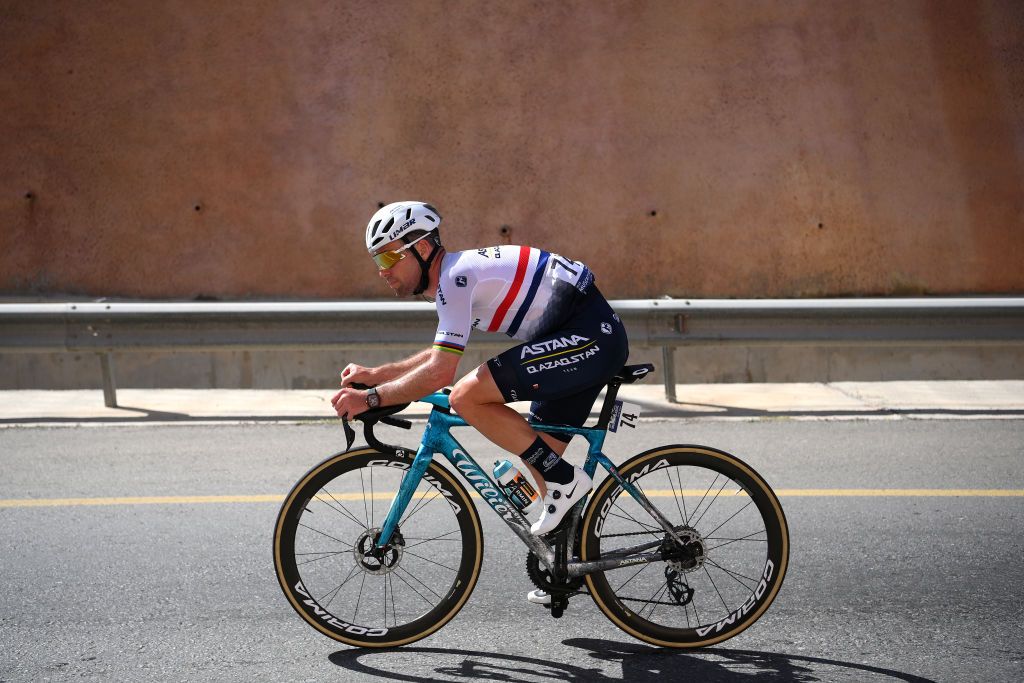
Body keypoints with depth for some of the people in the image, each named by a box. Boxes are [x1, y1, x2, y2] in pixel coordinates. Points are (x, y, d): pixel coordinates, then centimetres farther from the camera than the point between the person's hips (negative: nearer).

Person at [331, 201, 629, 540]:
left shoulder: (455, 277, -14)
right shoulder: (455, 274, 17)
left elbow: (440, 373, -20)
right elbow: (442, 354, 29)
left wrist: (370, 398, -13)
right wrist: (375, 374, 21)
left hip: (588, 336, -11)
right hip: (600, 336, 11)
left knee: (466, 397, -17)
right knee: (537, 454, 15)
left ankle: (564, 481, -9)